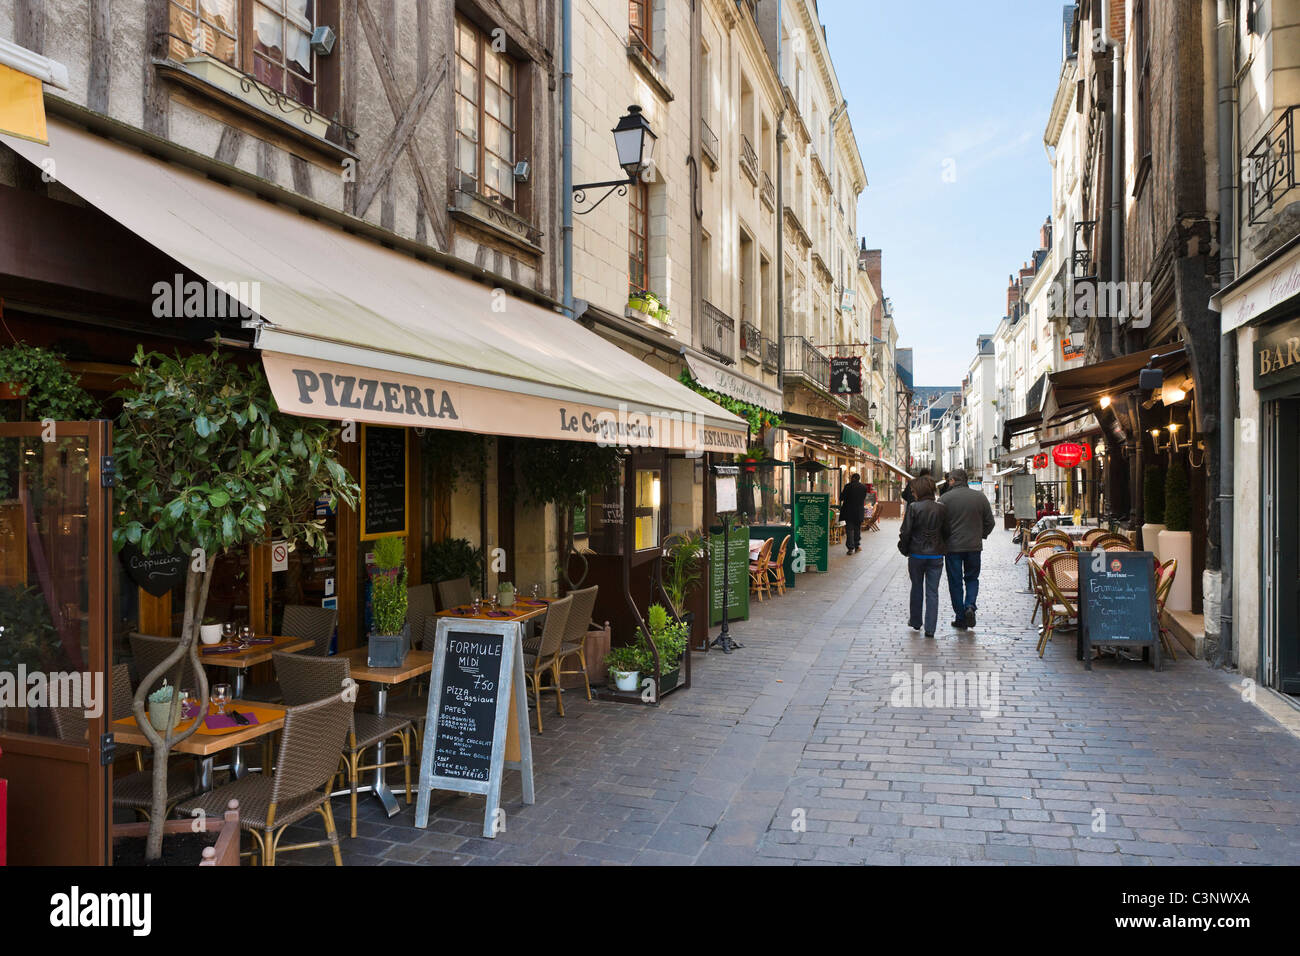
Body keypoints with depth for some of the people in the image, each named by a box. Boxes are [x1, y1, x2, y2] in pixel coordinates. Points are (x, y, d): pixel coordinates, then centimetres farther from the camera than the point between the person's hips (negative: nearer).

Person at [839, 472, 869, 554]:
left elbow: (841, 498, -6)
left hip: (849, 512, -3)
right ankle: (857, 545, 21)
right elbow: (864, 499, 11)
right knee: (857, 529, 16)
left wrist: (842, 491, 10)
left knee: (849, 530, 1)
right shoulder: (864, 487, 2)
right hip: (859, 512, 3)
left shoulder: (848, 486, -11)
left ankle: (851, 548, -4)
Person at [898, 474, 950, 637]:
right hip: (936, 555, 2)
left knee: (917, 588, 16)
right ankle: (930, 628, 3)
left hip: (916, 554, -2)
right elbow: (947, 531, 5)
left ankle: (915, 622, 28)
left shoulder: (913, 507, -13)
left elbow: (905, 532, -11)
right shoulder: (941, 508, -3)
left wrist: (904, 550, 4)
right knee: (932, 591, 5)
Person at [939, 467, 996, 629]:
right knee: (972, 578, 18)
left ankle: (960, 618, 9)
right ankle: (970, 606, -4)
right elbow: (990, 522, 5)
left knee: (955, 582, 7)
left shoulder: (944, 499, -9)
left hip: (952, 546, -2)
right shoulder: (980, 497, 1)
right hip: (974, 546, 2)